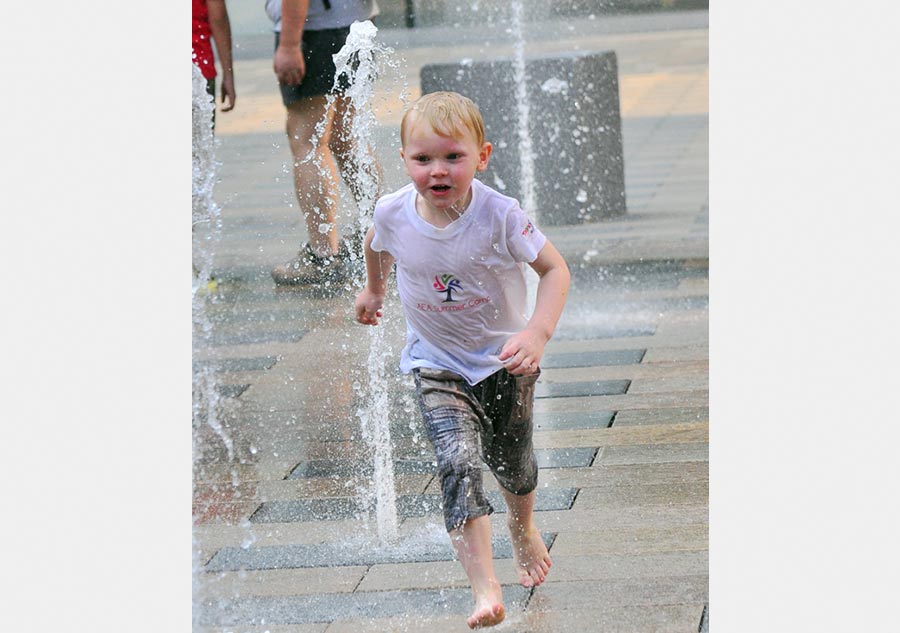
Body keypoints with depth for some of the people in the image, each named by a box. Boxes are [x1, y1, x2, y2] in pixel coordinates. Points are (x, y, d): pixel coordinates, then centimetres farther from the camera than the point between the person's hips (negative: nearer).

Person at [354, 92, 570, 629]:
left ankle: (524, 527, 54)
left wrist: (538, 331, -32)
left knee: (512, 460, 19)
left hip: (504, 360, 0)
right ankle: (485, 588, -24)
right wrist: (374, 290, 24)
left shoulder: (500, 216, -26)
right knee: (459, 463, -19)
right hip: (437, 366, 0)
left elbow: (555, 268, -18)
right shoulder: (393, 213, -17)